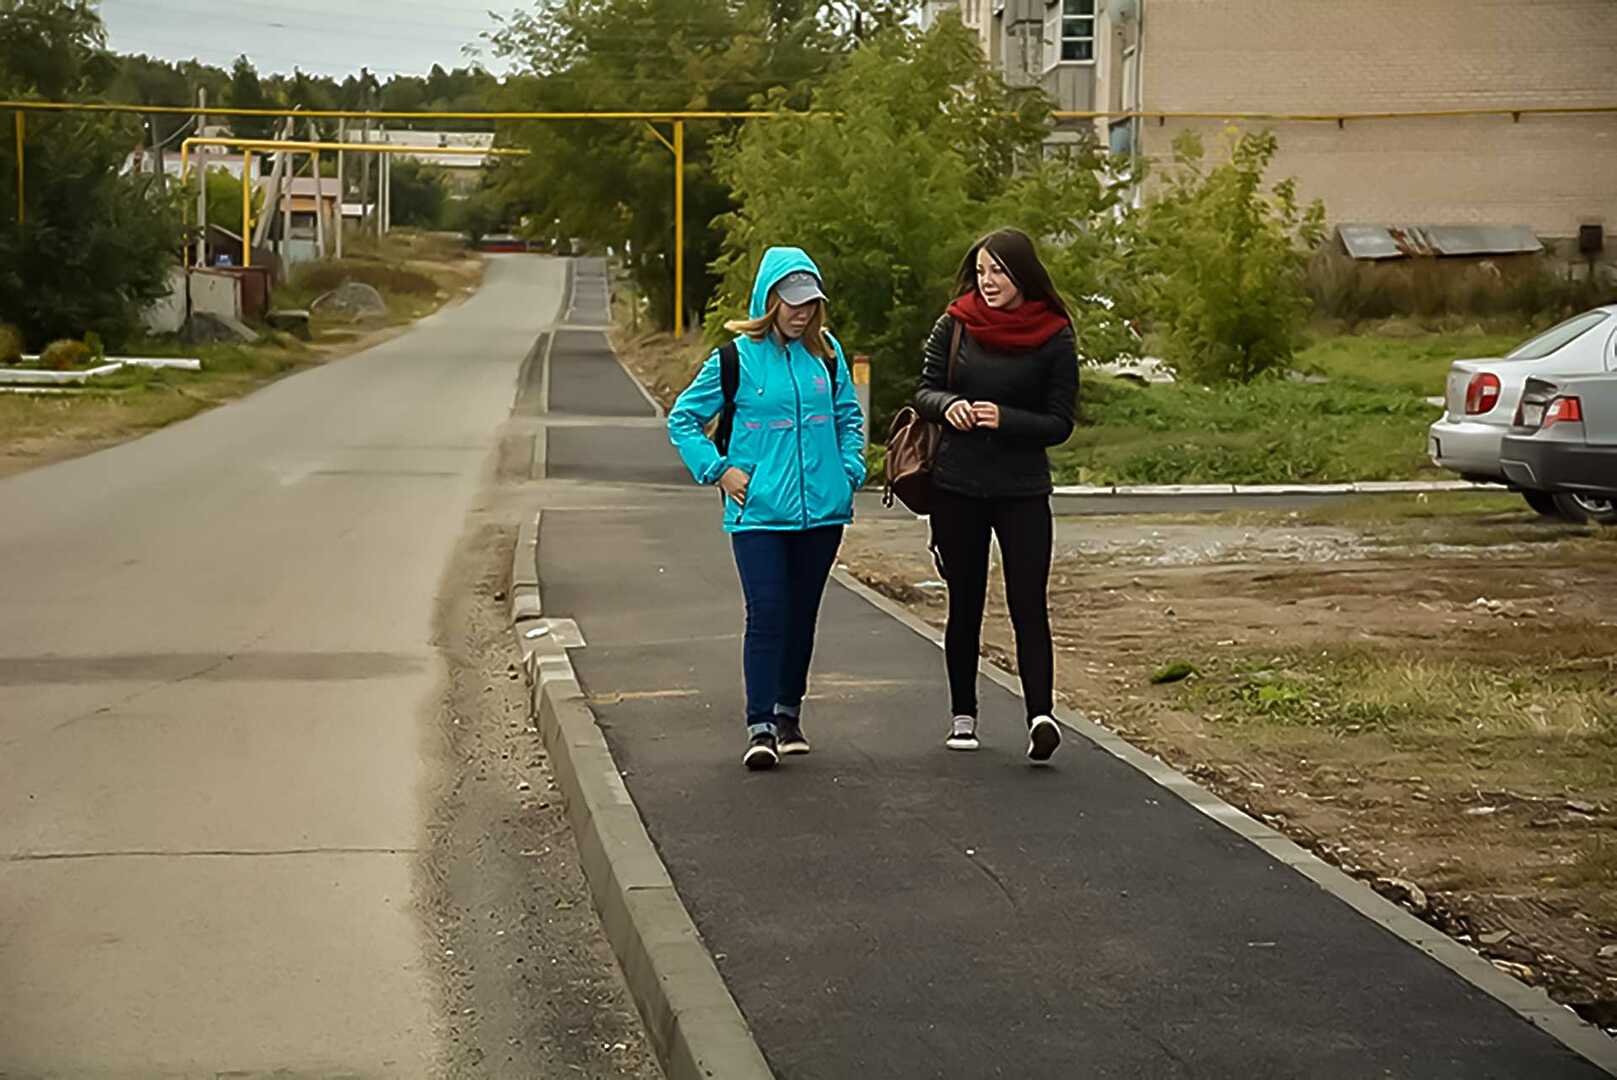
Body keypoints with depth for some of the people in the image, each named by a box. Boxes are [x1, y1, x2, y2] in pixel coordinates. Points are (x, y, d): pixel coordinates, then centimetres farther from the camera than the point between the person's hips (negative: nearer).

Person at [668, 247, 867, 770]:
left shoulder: (827, 353, 7)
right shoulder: (737, 358, -4)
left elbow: (849, 415, 20)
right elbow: (683, 418, 5)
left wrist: (850, 470, 6)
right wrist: (717, 470, -4)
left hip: (822, 510, 4)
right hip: (759, 512, -4)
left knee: (803, 615, 12)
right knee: (766, 616, -11)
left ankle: (789, 713, 25)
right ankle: (760, 726, -8)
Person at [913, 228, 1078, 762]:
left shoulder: (1053, 339, -4)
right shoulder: (955, 325, 1)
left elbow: (1060, 423, -4)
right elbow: (924, 391, 5)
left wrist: (1004, 419, -20)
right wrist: (949, 404, -17)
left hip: (1023, 492, -2)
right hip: (957, 487, 2)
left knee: (1028, 604, -12)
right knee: (964, 604, 10)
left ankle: (1040, 714, -19)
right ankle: (963, 714, 21)